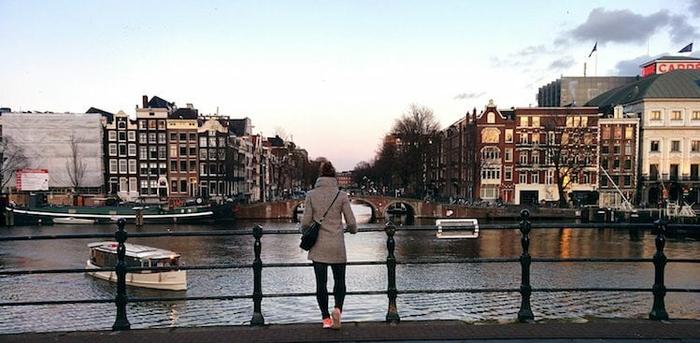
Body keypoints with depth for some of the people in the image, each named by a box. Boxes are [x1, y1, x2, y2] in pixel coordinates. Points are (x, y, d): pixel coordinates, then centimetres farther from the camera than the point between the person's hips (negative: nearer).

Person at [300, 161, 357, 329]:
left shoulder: (311, 195, -2)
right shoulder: (341, 195, -4)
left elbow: (305, 222, -3)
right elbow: (351, 222, -3)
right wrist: (353, 230, 20)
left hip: (318, 246, 1)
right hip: (337, 246, -1)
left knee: (321, 283, 10)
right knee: (339, 281, 14)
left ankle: (326, 318, 12)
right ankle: (337, 308, -9)